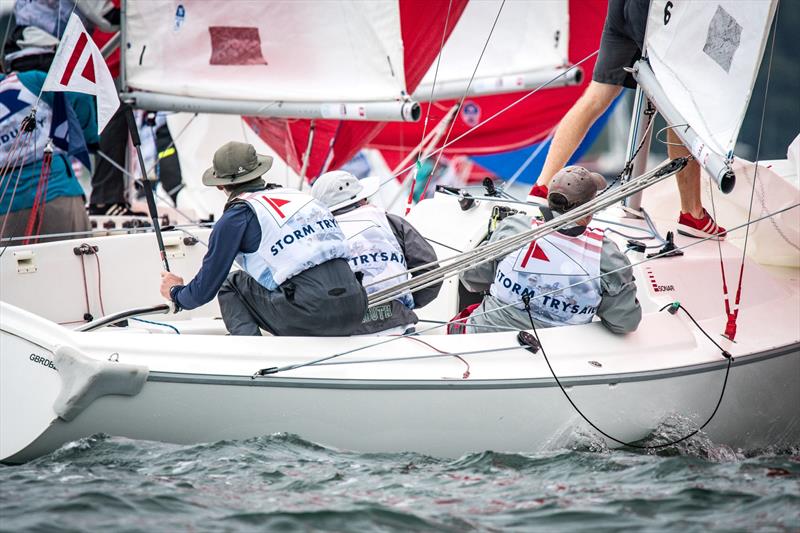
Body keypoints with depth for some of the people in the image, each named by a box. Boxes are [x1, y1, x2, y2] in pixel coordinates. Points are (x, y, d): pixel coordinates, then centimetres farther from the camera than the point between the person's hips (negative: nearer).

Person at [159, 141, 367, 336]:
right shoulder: (296, 194, 22)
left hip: (310, 316, -5)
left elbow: (204, 290, 11)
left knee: (232, 284, 17)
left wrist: (175, 292, 35)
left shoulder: (235, 217, 4)